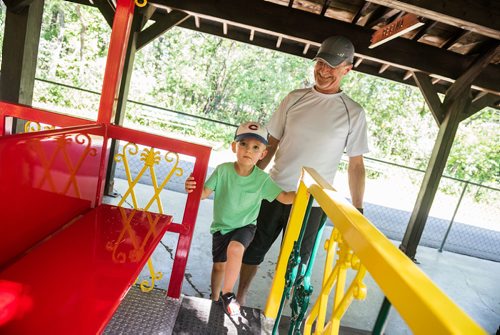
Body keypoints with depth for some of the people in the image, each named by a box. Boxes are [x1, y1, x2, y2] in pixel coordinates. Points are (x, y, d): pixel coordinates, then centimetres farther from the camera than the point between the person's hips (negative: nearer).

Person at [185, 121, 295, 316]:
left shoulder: (263, 179, -17)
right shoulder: (223, 170, -19)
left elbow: (284, 198, -15)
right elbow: (205, 193, -19)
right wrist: (192, 188, -40)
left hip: (245, 226, -1)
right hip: (221, 225, 1)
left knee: (235, 248, -30)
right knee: (219, 264, 11)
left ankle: (227, 293, -4)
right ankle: (214, 298, 41)